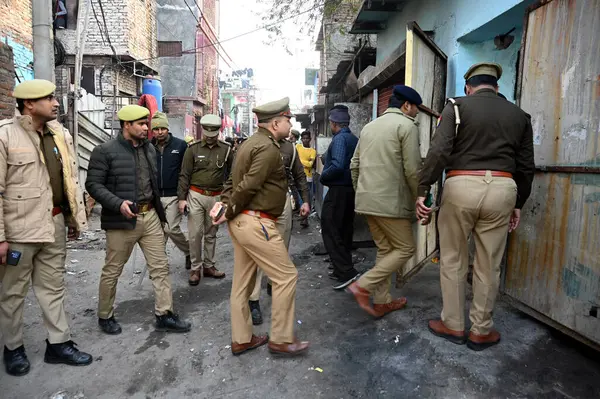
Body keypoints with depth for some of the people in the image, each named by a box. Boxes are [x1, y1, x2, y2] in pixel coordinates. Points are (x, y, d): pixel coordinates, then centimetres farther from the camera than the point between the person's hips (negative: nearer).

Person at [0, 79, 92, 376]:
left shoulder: (60, 134, 7)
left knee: (53, 288, 16)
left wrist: (75, 219, 12)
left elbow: (71, 180, 11)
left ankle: (58, 344, 29)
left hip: (55, 225, 6)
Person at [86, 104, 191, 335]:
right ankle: (105, 316, 29)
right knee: (112, 271, 9)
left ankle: (164, 315, 16)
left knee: (160, 267, 6)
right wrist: (118, 204, -24)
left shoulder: (149, 148, 10)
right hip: (122, 220, -5)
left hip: (151, 216, 6)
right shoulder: (105, 151, -8)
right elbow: (93, 184, -11)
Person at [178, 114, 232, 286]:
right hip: (196, 196, -1)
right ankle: (196, 268, 13)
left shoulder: (226, 149, 1)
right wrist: (182, 198, -8)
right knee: (195, 233, -1)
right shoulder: (193, 149, -2)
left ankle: (208, 266, 24)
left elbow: (231, 174, 9)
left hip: (216, 197, 2)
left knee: (211, 234, 12)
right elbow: (184, 175, -2)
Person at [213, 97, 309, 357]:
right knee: (286, 276, 0)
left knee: (242, 282, 15)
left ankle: (241, 339, 27)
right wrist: (229, 212, -9)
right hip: (256, 222, -11)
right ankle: (281, 339, 11)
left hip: (242, 221, 11)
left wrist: (225, 203, 2)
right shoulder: (268, 147, -16)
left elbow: (236, 180, 15)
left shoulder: (252, 143, 17)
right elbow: (248, 186, -21)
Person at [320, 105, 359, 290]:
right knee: (345, 231, 14)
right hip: (351, 189, 9)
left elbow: (337, 166, -25)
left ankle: (347, 272, -9)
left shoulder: (339, 139, -13)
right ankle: (342, 269, 22)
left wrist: (323, 177, -10)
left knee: (330, 231, -5)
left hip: (338, 190, -9)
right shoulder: (355, 139, 12)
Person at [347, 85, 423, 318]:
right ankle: (363, 286, -3)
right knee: (405, 248, 6)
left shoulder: (369, 126, 16)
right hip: (391, 201, -8)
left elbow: (354, 165, 17)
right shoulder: (406, 126, -6)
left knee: (384, 249, 16)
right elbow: (412, 170, -12)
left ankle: (381, 302, 20)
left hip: (367, 201, 8)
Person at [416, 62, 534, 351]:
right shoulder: (519, 115, 15)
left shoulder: (456, 106, 3)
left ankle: (453, 325, 22)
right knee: (489, 265, 12)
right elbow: (526, 166, 14)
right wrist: (518, 203, 24)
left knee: (453, 259, 11)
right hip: (501, 189, 3)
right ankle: (481, 331, 24)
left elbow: (439, 152, -12)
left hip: (461, 186, -3)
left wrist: (422, 191, -10)